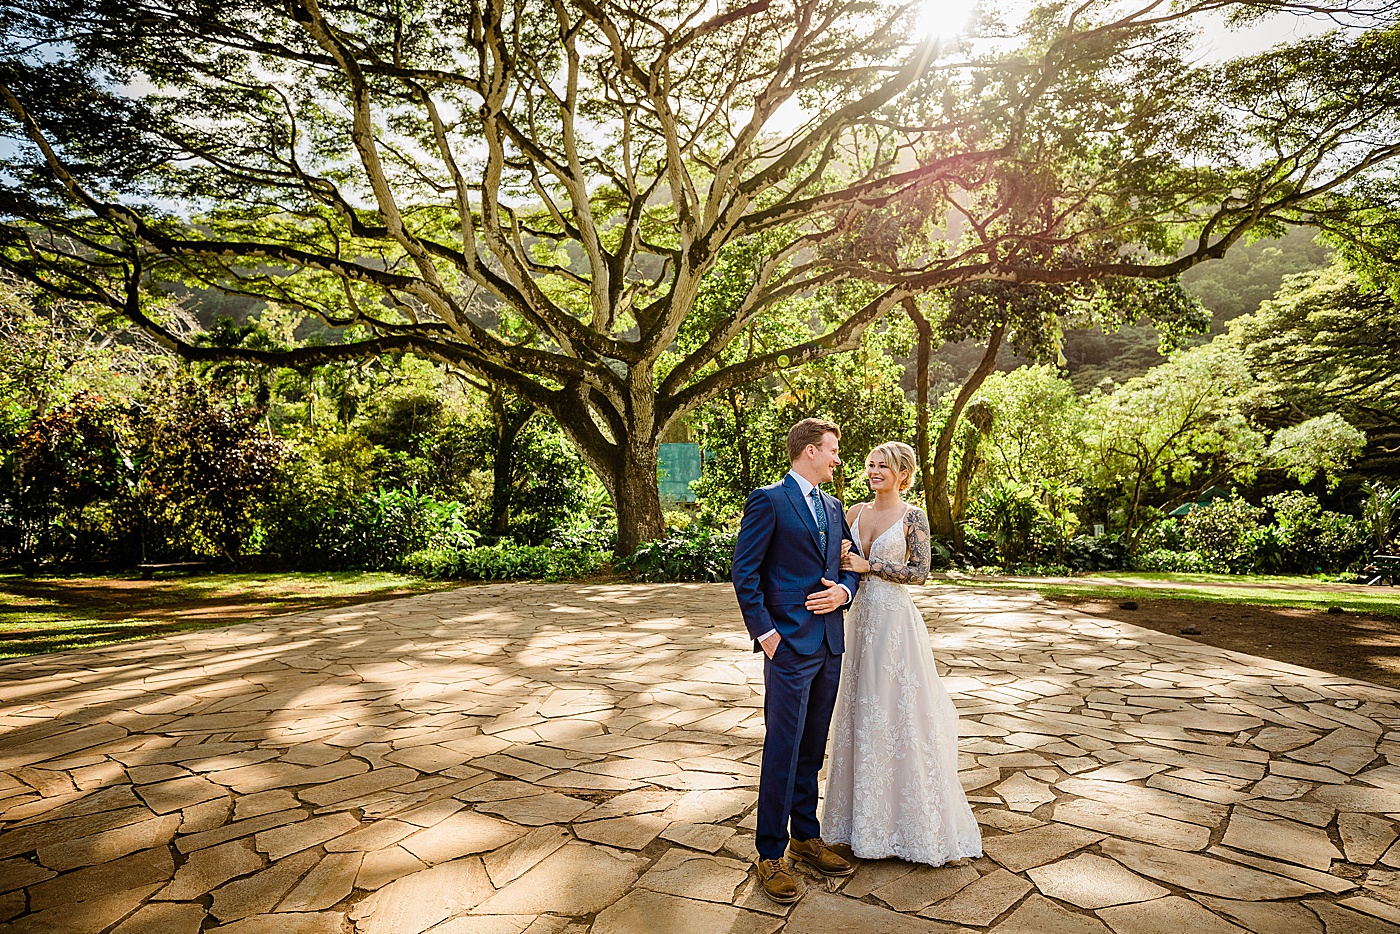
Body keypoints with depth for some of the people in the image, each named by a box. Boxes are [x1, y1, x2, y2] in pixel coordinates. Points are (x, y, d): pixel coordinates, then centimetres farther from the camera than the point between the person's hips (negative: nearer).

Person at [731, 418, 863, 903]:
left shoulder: (833, 507, 15)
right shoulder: (767, 501, -8)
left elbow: (850, 563, 20)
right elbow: (745, 573, -11)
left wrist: (844, 589, -3)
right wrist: (764, 633, -15)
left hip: (829, 644, 7)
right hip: (790, 644, -7)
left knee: (812, 749, 16)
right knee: (783, 749, -1)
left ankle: (806, 836, 31)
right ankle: (771, 854, 12)